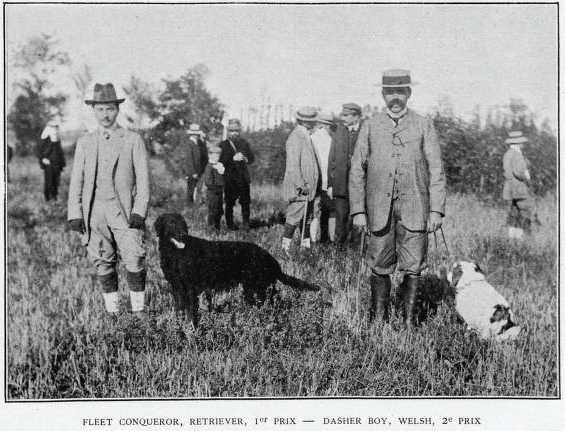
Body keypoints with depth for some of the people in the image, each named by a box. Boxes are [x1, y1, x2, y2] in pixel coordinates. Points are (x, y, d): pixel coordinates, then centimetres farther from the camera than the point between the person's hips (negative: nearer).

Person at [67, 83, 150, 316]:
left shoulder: (133, 140, 6)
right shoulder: (84, 142, 14)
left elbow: (143, 179, 2)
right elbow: (76, 180, 11)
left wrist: (139, 211, -9)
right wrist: (75, 214, 1)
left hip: (124, 211, -2)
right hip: (94, 212, 3)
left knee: (134, 260, -10)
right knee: (103, 263, 4)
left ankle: (138, 311, 2)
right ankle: (112, 311, 14)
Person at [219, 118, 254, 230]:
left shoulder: (245, 143, 13)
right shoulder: (223, 145, 2)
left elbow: (252, 158, 15)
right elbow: (221, 161, -7)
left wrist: (246, 159, -7)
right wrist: (233, 159, -19)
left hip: (243, 178, 2)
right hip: (230, 179, -2)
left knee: (246, 201, -3)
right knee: (229, 203, 1)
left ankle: (246, 223, 10)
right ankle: (230, 224, 13)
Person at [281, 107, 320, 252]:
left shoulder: (306, 137, 16)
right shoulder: (295, 138, -15)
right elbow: (292, 166, -20)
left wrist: (311, 185, 17)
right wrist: (301, 185, -20)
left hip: (308, 188, 10)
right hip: (299, 189, -10)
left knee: (307, 218, 13)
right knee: (294, 217, -6)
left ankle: (306, 244, 20)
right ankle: (286, 247, 0)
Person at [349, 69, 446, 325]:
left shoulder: (423, 126, 5)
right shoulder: (370, 126, 8)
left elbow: (436, 170, 3)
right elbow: (357, 170, 7)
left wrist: (437, 210, -4)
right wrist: (358, 210, 1)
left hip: (414, 209, 0)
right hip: (379, 209, 1)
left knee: (413, 268, 0)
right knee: (380, 267, 4)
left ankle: (408, 321, 14)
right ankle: (378, 321, 18)